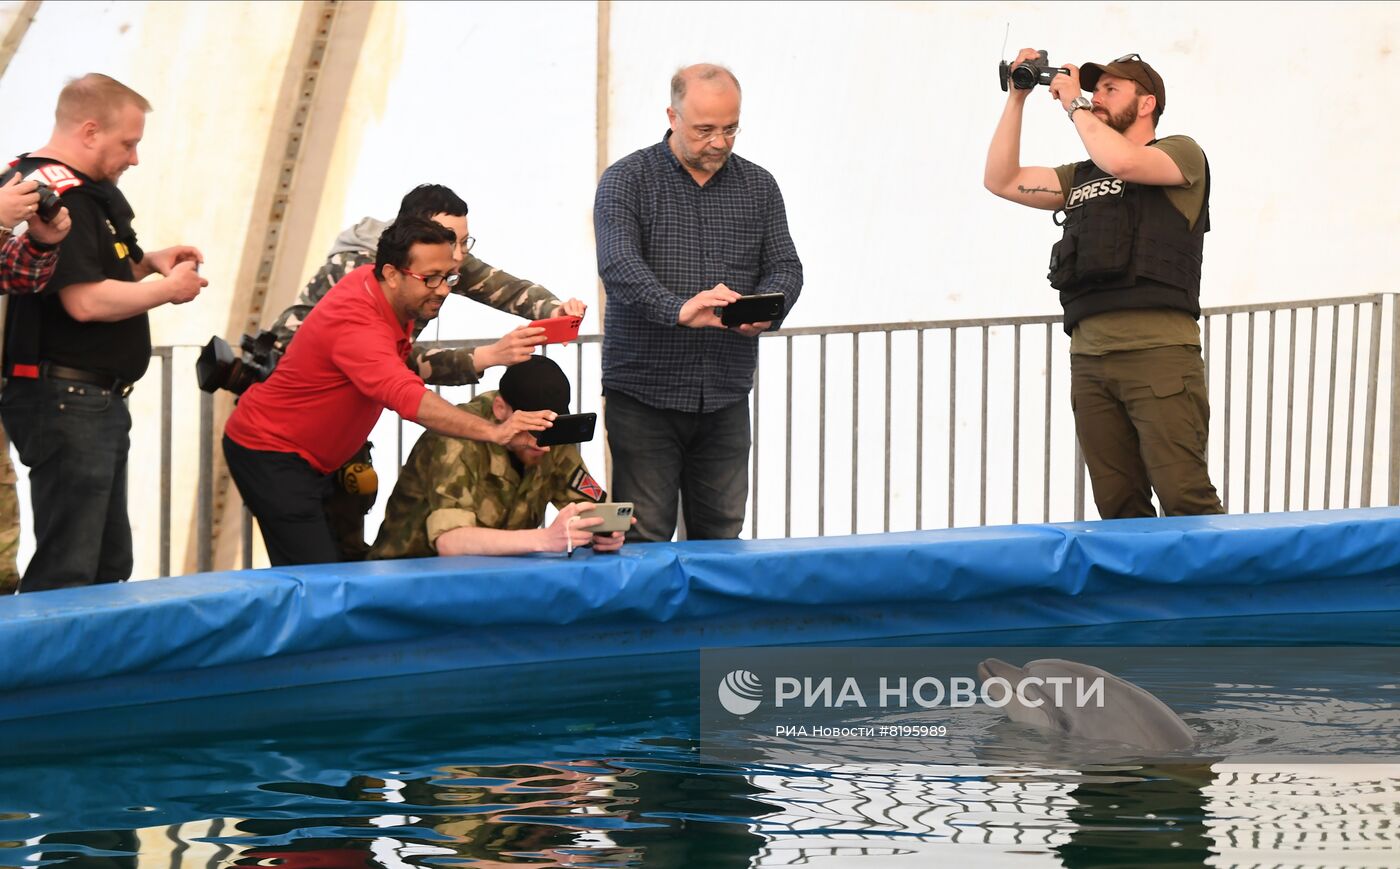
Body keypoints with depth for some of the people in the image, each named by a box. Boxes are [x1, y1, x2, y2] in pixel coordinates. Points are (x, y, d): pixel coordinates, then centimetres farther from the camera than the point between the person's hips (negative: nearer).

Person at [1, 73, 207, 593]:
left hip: (93, 401, 11)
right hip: (67, 400, -11)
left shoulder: (85, 191, 16)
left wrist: (149, 263, 12)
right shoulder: (61, 194, -17)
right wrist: (168, 289, -10)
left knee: (109, 566, 16)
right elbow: (86, 301, -24)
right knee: (66, 574, -10)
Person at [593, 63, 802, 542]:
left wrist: (765, 310, -17)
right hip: (644, 396, -4)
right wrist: (679, 309, -34)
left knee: (721, 536, 8)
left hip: (726, 396, 4)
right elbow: (619, 264, -17)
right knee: (642, 541, -4)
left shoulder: (758, 186, 12)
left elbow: (785, 266, 8)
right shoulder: (627, 180, -2)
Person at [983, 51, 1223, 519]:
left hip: (1158, 352, -6)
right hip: (1089, 355, 6)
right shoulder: (1081, 177, 27)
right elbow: (1002, 180, 22)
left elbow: (1122, 162, -12)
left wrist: (1073, 103, 2)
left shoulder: (1181, 154, 8)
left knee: (1185, 498, -15)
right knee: (1119, 508, 0)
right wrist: (1017, 99, 18)